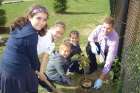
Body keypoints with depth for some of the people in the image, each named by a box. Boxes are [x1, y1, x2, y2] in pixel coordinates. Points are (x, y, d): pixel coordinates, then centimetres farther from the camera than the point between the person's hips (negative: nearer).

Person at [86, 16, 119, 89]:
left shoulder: (114, 38, -40)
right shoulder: (99, 28, -29)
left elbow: (109, 60, -43)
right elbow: (91, 37, -11)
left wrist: (101, 79, -46)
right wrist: (93, 45, -37)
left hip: (108, 51, -2)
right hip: (99, 46, 2)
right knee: (89, 47, -26)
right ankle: (93, 66, -3)